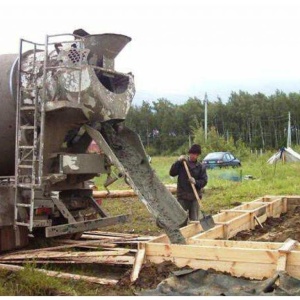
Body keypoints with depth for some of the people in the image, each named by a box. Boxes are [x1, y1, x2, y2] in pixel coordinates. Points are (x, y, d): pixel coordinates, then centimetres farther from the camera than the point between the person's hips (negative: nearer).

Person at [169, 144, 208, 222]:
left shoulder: (201, 167, 4)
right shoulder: (181, 164, 1)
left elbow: (204, 181, 1)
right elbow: (172, 173, -6)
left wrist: (196, 182, -19)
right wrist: (178, 161, -14)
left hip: (194, 197, 1)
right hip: (182, 196, -1)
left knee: (194, 220, 7)